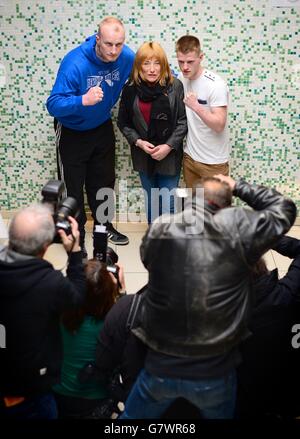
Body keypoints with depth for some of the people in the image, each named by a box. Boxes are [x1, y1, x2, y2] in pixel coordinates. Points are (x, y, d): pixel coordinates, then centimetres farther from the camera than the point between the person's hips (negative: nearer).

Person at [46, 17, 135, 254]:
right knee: (72, 186, 4)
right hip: (72, 132, -4)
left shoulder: (127, 57, -19)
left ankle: (104, 225, 41)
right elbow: (53, 105, -39)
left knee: (104, 180, 20)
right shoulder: (75, 63, -34)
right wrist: (83, 100, -54)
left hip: (102, 127, 5)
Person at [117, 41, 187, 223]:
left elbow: (183, 121, -8)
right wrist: (139, 142, -12)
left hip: (170, 155, -2)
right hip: (144, 156, 2)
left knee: (168, 204, 3)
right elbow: (123, 123, 2)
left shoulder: (175, 86, -10)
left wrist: (169, 146, -17)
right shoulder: (131, 89, -5)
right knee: (151, 201, 17)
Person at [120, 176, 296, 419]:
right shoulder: (237, 226, -12)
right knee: (220, 414, 30)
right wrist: (238, 187, 14)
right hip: (214, 371, -1)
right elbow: (284, 210, 5)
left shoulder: (157, 230, -5)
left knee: (132, 417, 25)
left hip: (161, 366, 1)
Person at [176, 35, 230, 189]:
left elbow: (219, 125, -26)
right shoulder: (181, 78, 0)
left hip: (213, 162, -6)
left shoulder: (216, 85, -20)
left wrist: (196, 107, -36)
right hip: (189, 156, 6)